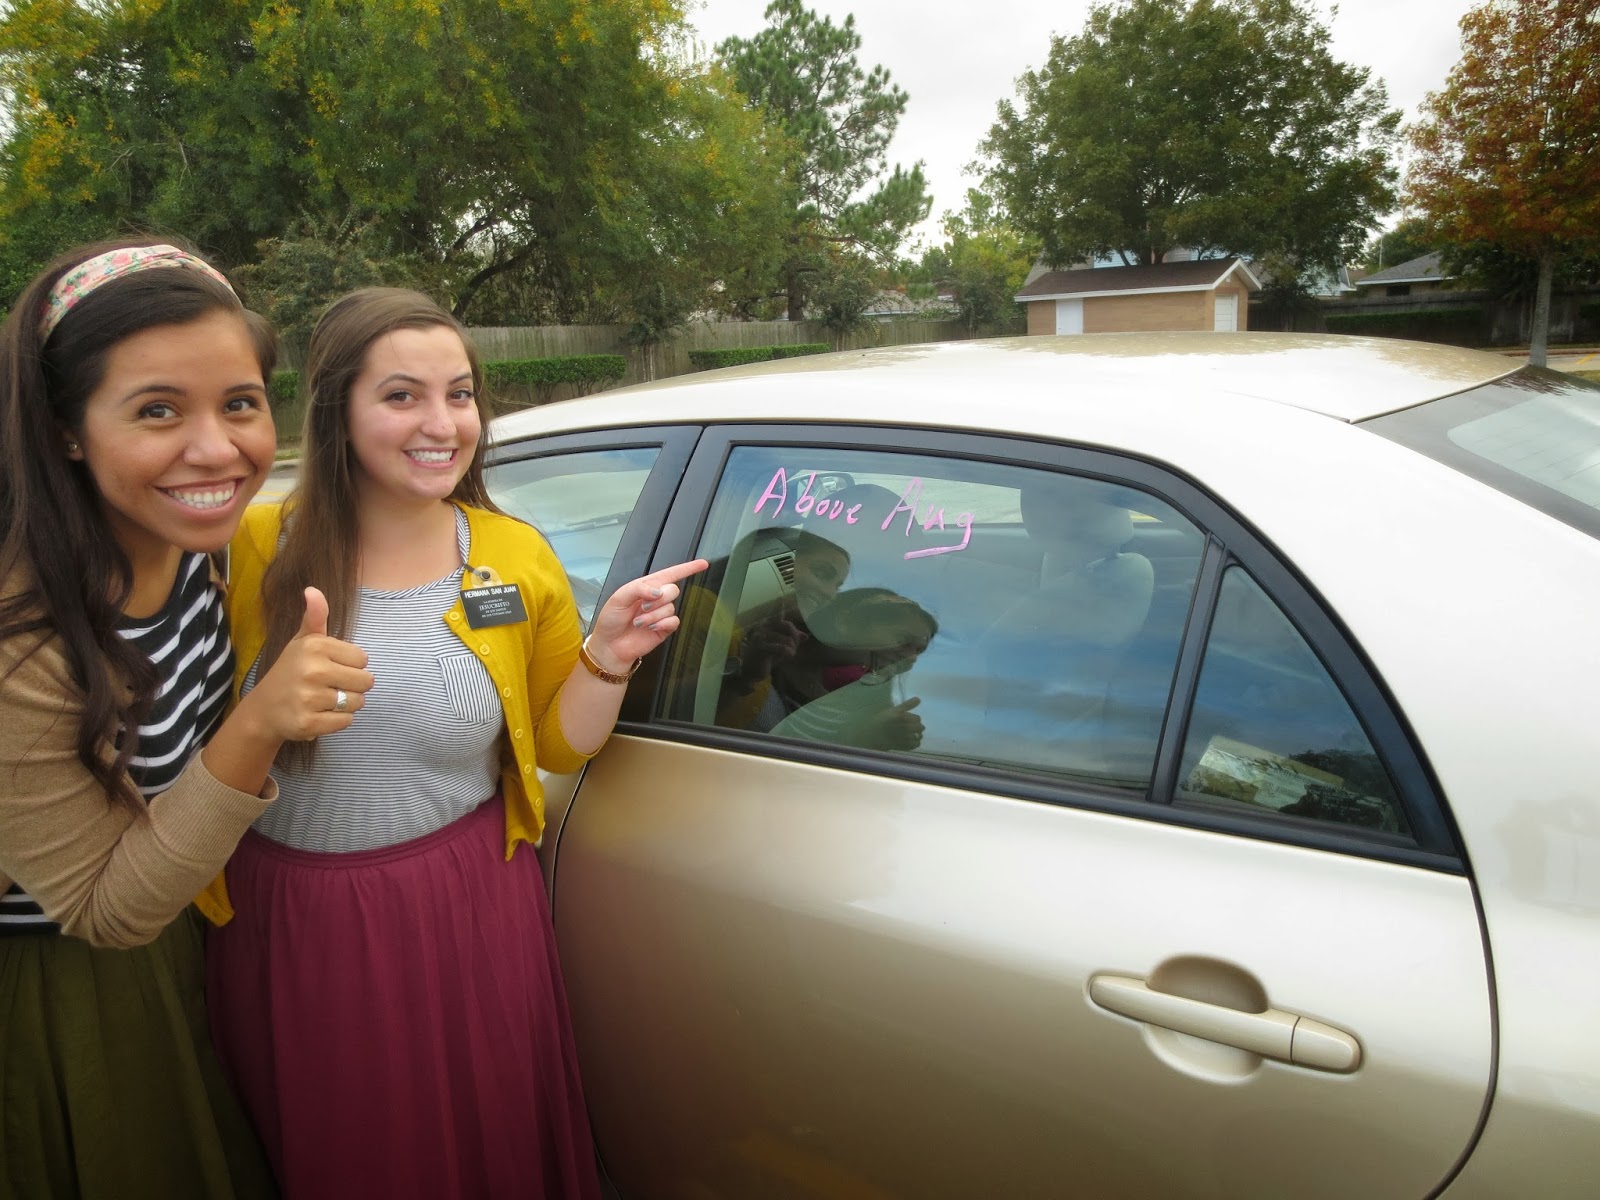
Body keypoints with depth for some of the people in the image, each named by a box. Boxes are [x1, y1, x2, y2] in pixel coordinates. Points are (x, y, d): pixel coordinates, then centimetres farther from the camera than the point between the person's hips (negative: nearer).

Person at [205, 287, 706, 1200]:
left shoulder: (520, 561, -7)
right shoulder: (255, 549, -9)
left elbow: (560, 747, 0)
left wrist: (608, 656, -14)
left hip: (467, 919, 0)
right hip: (284, 924, 1)